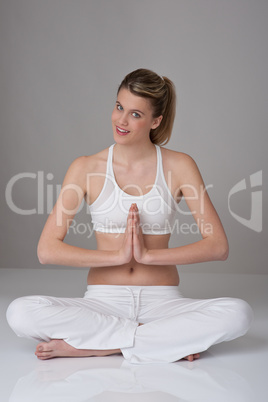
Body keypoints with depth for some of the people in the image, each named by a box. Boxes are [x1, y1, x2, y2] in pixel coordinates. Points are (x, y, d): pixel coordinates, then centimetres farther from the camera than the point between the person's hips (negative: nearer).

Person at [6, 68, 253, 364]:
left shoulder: (179, 166, 1)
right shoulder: (87, 168, 1)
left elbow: (218, 246, -6)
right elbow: (47, 250, -5)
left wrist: (148, 254, -15)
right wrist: (118, 255, -13)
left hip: (161, 302, 0)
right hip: (103, 301, 0)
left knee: (237, 313, -29)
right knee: (20, 313, -27)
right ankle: (163, 338, -18)